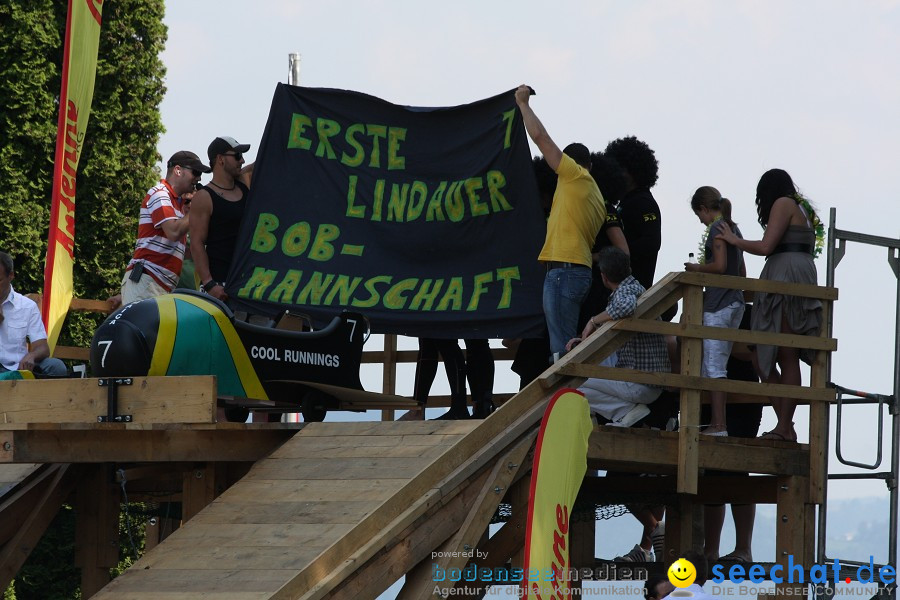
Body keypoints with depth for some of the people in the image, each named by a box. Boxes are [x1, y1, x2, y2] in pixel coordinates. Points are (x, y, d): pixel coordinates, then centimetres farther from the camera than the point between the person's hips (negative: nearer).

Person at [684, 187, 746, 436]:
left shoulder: (717, 228, -9)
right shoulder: (733, 228, 18)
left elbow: (720, 266, -20)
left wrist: (697, 268, -3)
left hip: (718, 304, -9)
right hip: (736, 303, 9)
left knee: (714, 366, -10)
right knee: (716, 366, 11)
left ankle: (719, 424, -15)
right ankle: (717, 422, 9)